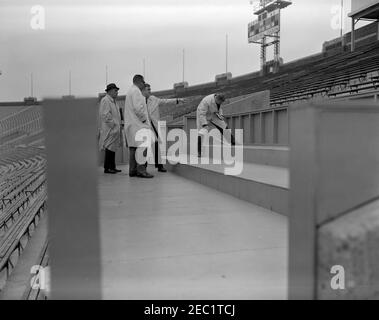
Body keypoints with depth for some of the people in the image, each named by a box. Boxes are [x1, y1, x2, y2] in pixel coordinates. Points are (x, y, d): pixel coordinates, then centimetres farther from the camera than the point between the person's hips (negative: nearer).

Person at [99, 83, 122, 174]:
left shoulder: (113, 101, 21)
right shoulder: (105, 100, -10)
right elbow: (105, 115, -18)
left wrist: (119, 124, 14)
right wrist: (113, 125, -16)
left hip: (114, 129, 10)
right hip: (109, 130, -10)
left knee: (113, 148, 11)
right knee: (109, 148, -8)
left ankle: (112, 167, 16)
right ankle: (107, 168, -3)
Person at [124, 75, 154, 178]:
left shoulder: (130, 91, 22)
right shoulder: (136, 91, -10)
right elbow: (138, 108, -21)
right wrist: (144, 119, -10)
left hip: (130, 125, 11)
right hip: (138, 124, -11)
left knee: (133, 147, 10)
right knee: (142, 146, -11)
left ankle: (132, 170, 13)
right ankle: (141, 170, -14)